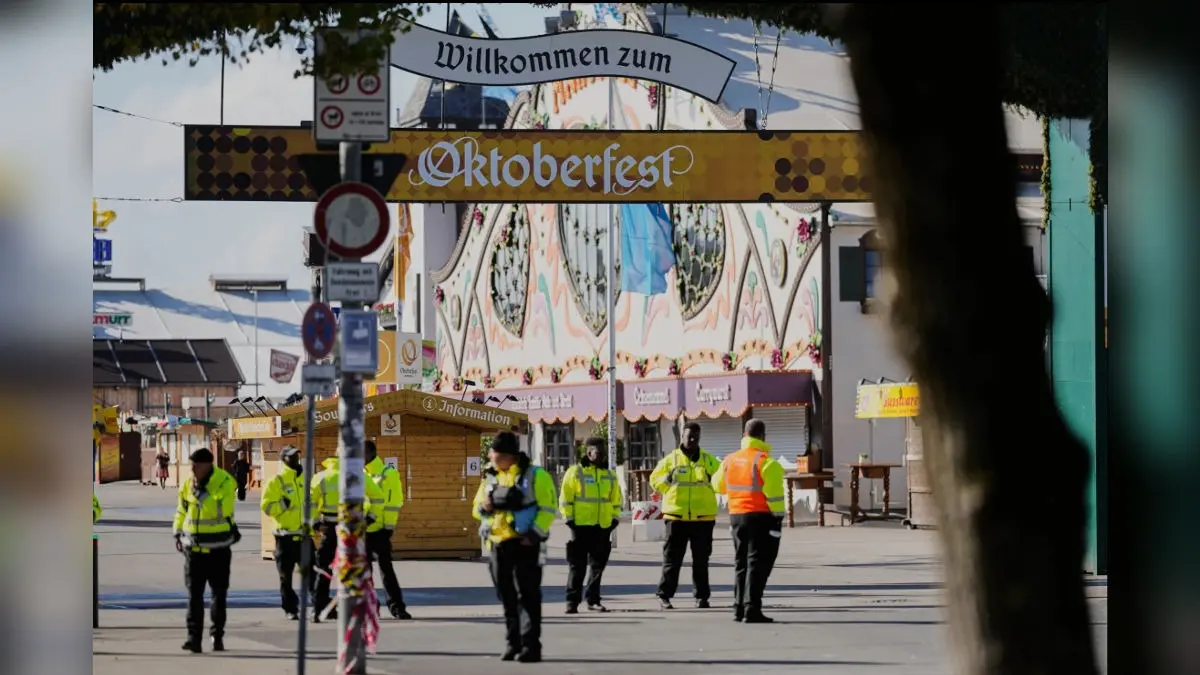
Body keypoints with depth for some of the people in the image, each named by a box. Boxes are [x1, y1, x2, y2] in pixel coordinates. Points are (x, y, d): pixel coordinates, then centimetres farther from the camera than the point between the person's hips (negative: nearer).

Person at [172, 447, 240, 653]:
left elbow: (223, 509, -22)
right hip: (193, 548, 3)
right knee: (194, 594, -5)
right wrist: (178, 534, 7)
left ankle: (217, 635, 23)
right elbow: (182, 511, 14)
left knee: (219, 594, 9)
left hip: (218, 548, -3)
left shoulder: (224, 482, -11)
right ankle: (194, 637, -8)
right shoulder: (187, 484, 3)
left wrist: (200, 491, -23)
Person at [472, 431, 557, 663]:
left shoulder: (535, 476, -5)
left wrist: (535, 533, -18)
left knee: (527, 596, -7)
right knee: (507, 597, 9)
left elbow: (548, 509, -8)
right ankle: (514, 643, 17)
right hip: (498, 545, 6)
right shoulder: (491, 477, 13)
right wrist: (484, 507, -5)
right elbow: (477, 508, 19)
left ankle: (531, 646, -8)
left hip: (524, 545, -6)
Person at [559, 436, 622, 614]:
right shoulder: (575, 472, -1)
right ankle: (572, 602, -2)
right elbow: (565, 498, -3)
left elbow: (616, 499, 21)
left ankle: (593, 600, 17)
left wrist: (614, 518, 10)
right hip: (581, 526, -5)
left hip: (603, 527, 5)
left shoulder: (610, 475, 14)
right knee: (577, 566, -4)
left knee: (598, 565, 8)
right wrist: (569, 519, -9)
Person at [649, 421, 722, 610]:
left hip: (703, 517, 1)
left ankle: (701, 596, 15)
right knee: (672, 558, 1)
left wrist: (714, 479, -11)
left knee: (701, 559, 7)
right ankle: (664, 596, 6)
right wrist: (666, 480, -11)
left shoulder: (709, 460, 7)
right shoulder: (671, 459, 4)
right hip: (677, 516, -1)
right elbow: (654, 480, 7)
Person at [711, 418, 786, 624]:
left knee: (741, 563, 16)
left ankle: (739, 609, 17)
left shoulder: (730, 460, 7)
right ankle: (751, 609, -12)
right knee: (757, 564, -6)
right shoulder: (766, 461, -13)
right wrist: (778, 517, -10)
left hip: (737, 516, 6)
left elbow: (718, 485, 23)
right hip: (761, 517, -6)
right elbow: (774, 493, -17)